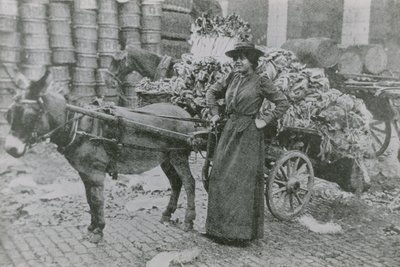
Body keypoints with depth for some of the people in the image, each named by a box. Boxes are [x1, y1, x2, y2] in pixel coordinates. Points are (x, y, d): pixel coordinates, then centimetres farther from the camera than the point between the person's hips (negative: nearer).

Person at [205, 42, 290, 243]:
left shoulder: (261, 82, -6)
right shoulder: (231, 78, 9)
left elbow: (283, 103, -4)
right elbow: (212, 92, 23)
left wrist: (265, 120, -9)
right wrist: (214, 113, 13)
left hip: (249, 134, -5)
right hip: (230, 130, 6)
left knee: (244, 180, -1)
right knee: (220, 178, 7)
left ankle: (243, 230, 12)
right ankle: (220, 227, 21)